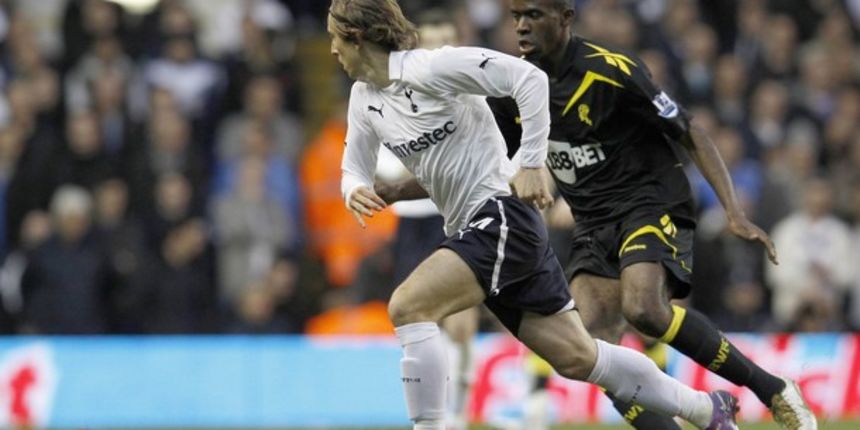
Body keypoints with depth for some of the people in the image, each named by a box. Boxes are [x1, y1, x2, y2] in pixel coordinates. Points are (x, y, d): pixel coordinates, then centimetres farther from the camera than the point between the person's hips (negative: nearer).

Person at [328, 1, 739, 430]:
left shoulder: (429, 68, -17)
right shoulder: (364, 97, 8)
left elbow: (530, 78, -20)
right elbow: (355, 170, 16)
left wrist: (530, 165, -21)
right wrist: (355, 193, -8)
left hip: (503, 219, -9)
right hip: (472, 229, 9)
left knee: (407, 307, -24)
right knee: (578, 358, 11)